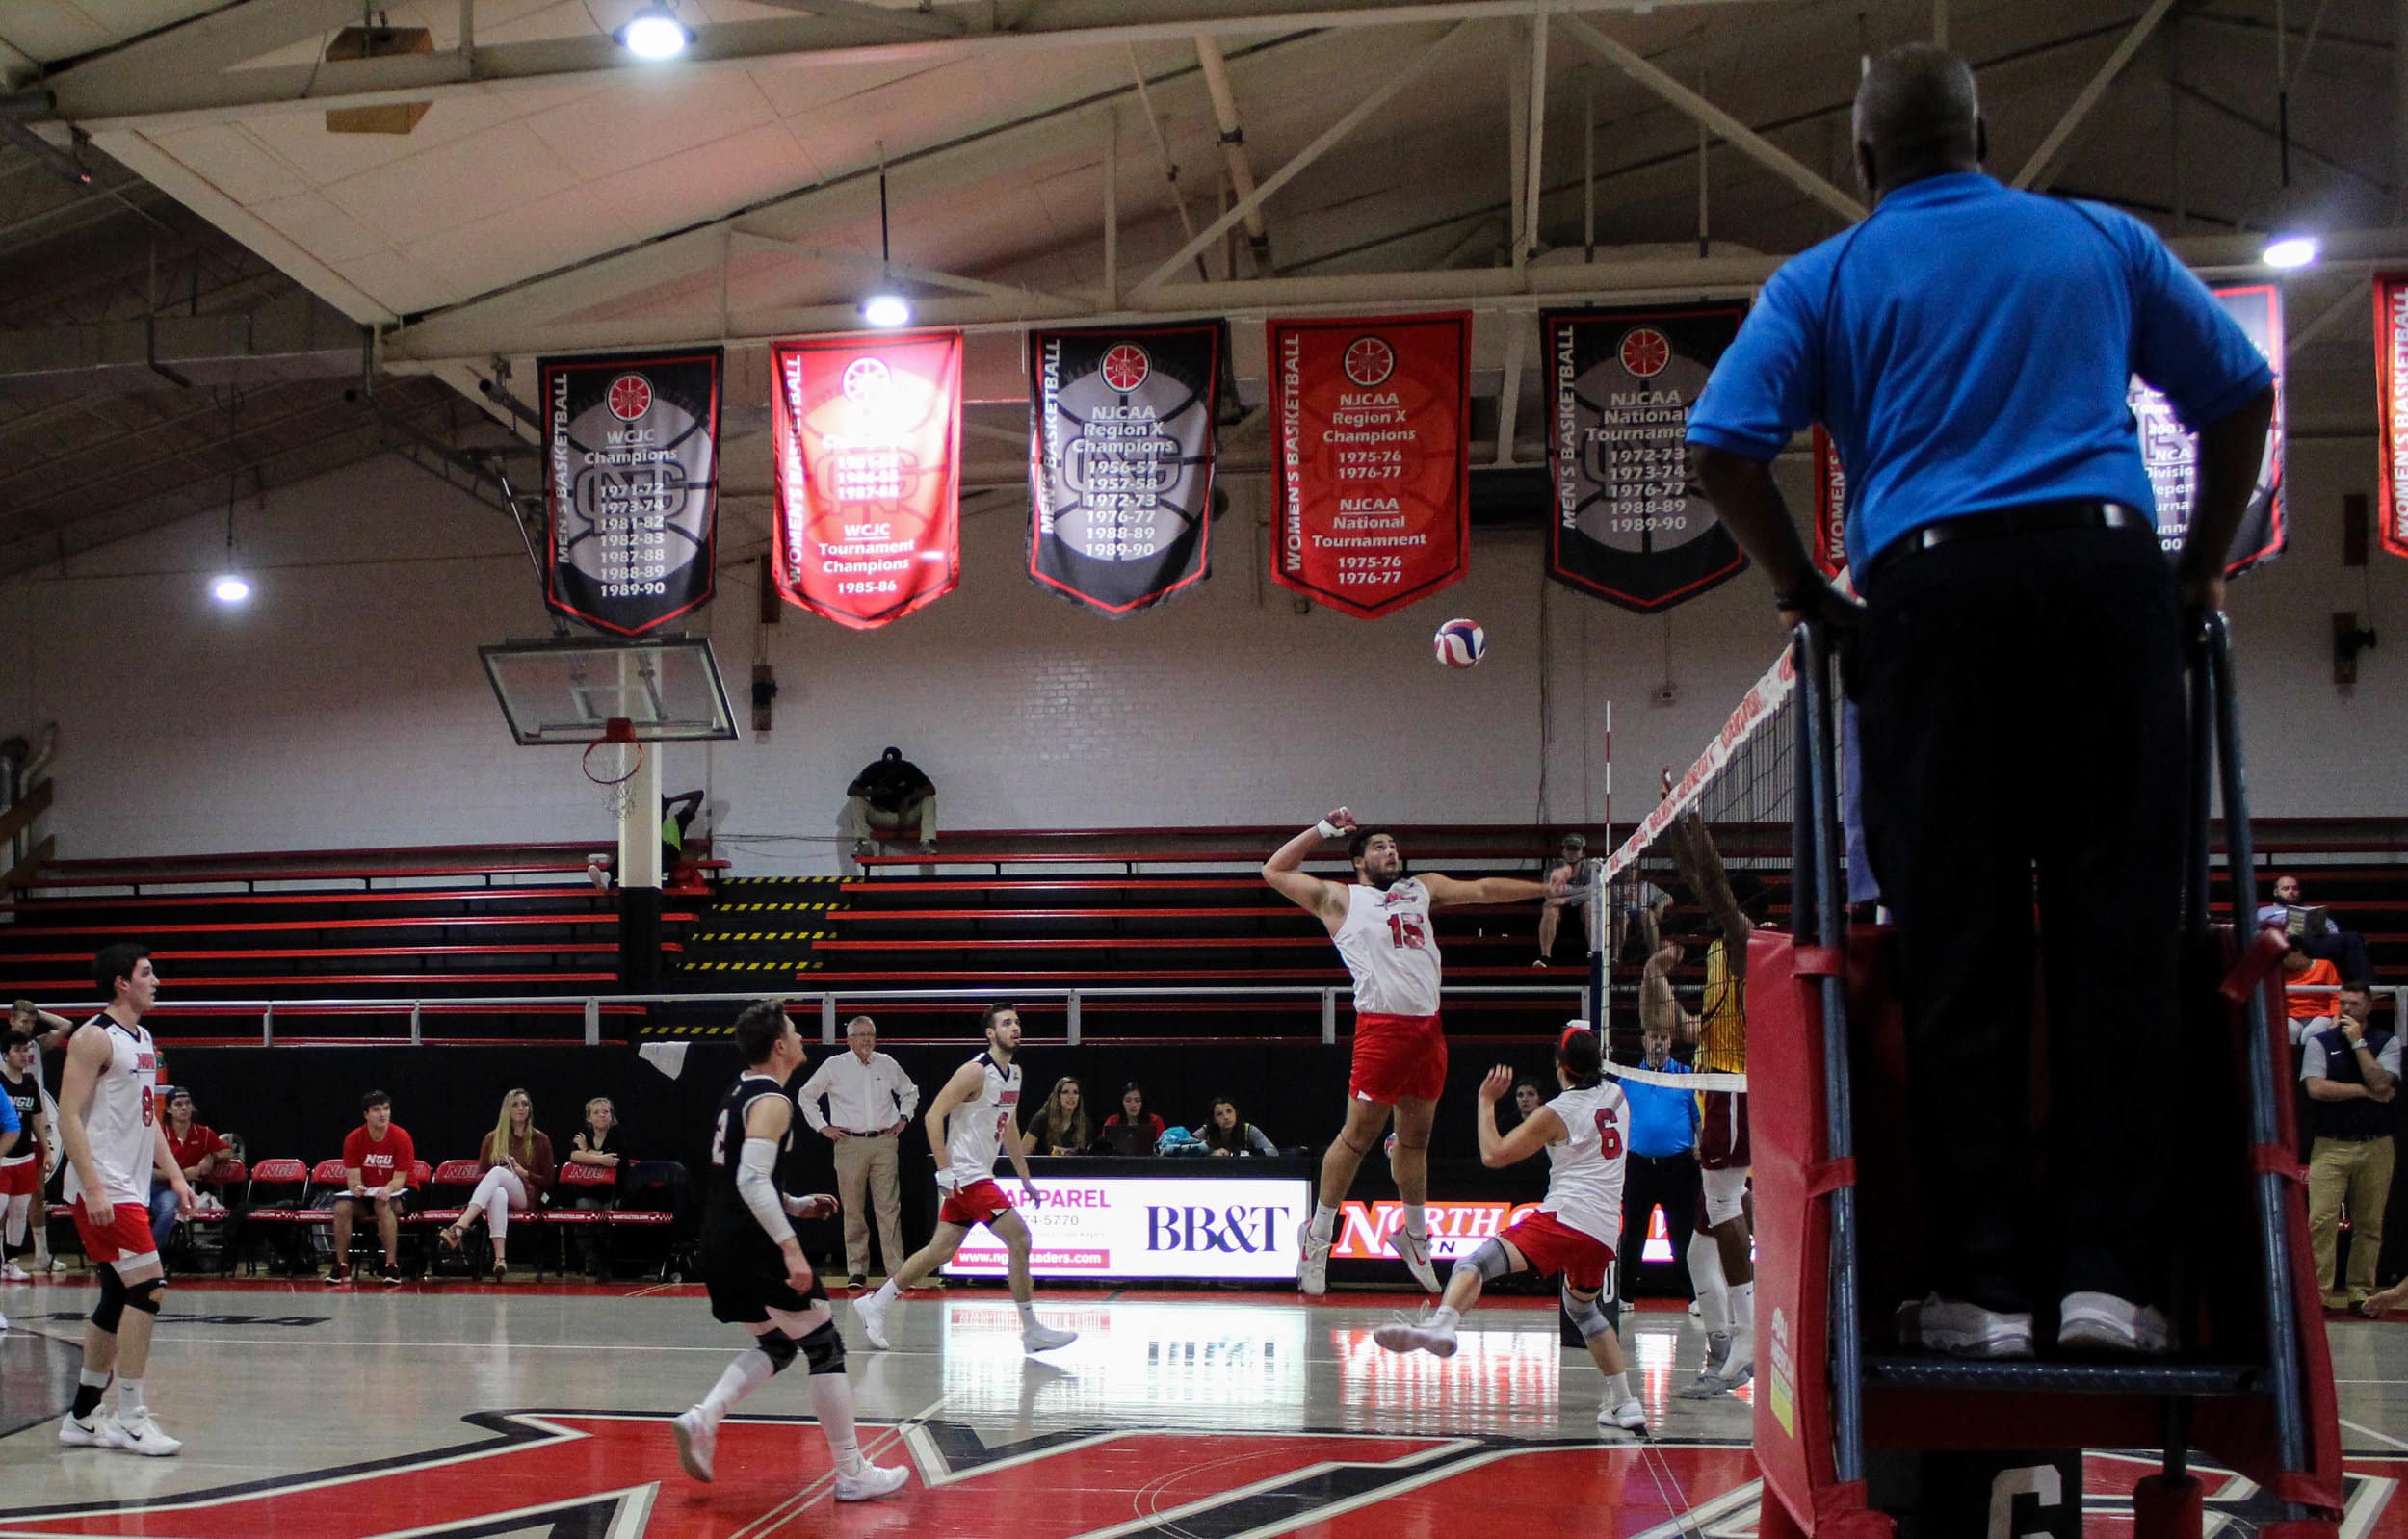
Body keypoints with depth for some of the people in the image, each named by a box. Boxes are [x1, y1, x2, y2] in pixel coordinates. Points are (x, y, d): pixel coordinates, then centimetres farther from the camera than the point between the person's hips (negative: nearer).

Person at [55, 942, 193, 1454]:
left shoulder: (144, 1041, 16)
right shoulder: (95, 1038, -11)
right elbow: (69, 1117, -17)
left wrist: (175, 1177, 17)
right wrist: (93, 1187, -23)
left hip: (131, 1190, 9)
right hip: (103, 1191, -9)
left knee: (117, 1302, 11)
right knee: (147, 1288, -15)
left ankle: (82, 1417, 19)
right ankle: (131, 1417, -11)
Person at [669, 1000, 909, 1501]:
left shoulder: (738, 1094, 16)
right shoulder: (772, 1101, -14)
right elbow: (753, 1181, -25)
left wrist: (799, 1205, 22)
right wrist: (790, 1247, -28)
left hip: (723, 1245, 9)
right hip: (757, 1247, -9)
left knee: (776, 1346, 21)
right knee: (825, 1349, 1)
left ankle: (701, 1419, 3)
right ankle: (853, 1473, 4)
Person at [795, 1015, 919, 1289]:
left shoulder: (887, 1065, 10)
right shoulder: (835, 1066, 3)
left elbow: (910, 1091, 27)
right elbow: (805, 1095, 12)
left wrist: (904, 1118, 15)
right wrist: (822, 1126, 6)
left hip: (884, 1143, 1)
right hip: (850, 1143, -1)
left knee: (889, 1208, -4)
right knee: (853, 1210, 1)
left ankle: (897, 1269, -5)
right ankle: (856, 1271, 7)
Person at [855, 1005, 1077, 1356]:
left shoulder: (1014, 1073, 12)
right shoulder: (976, 1072, -15)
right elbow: (934, 1115, -17)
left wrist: (1024, 1177, 22)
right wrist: (944, 1171, -20)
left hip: (980, 1175, 9)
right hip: (965, 1175, -9)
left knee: (941, 1250, 12)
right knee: (1019, 1238, -13)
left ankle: (875, 1305, 23)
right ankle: (1032, 1332, -6)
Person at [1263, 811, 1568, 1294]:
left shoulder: (1422, 889, 22)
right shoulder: (1341, 899, 7)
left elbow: (1481, 889, 20)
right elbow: (1275, 871, 6)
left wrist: (1543, 889, 13)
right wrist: (1323, 829, 7)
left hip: (1428, 1027, 5)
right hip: (1381, 1027, -5)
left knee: (1415, 1138, 14)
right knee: (1358, 1136, -3)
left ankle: (1415, 1236, 27)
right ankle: (1318, 1234, 10)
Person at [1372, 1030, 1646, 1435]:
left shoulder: (1557, 1112, -1)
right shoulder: (1617, 1096, 14)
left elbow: (1493, 1154, 0)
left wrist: (1486, 1102, 10)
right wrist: (1587, 1046, 49)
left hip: (1565, 1218, -7)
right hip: (1605, 1233, 7)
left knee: (1474, 1265, -21)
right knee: (1582, 1309, 31)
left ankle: (1441, 1325, -52)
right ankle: (1625, 1405, 31)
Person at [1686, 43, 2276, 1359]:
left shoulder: (1826, 280, 12)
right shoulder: (2104, 241, 18)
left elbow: (1724, 445, 0)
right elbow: (2241, 394, 20)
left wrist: (1803, 590, 11)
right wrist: (2202, 566, 27)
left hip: (1930, 595, -1)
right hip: (2105, 572, 1)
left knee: (1958, 954, 1)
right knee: (2120, 933, 1)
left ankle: (1981, 1284, -1)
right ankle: (2111, 1274, -2)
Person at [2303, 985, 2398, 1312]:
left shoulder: (2386, 1043, 8)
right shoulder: (2319, 1042, 6)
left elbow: (2382, 1085, -9)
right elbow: (2316, 1088, -8)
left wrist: (2358, 1043, -8)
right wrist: (2366, 1091, -6)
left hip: (2375, 1147, 1)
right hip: (2330, 1146, -1)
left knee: (2369, 1224, 3)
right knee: (2321, 1220, -11)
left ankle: (2360, 1291, 11)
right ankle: (2318, 1292, -9)